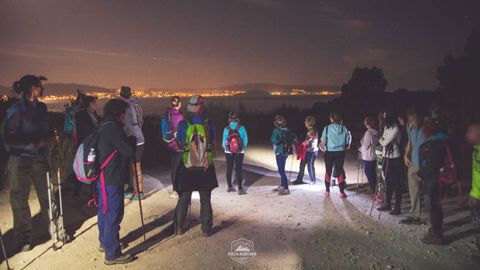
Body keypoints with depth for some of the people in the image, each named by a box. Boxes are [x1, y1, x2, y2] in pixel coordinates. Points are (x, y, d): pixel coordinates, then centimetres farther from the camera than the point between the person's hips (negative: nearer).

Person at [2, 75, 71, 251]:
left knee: (47, 196, 9)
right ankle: (24, 239, 19)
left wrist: (45, 141, 2)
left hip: (40, 159, 5)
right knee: (19, 200, 5)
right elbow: (9, 138, -15)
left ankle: (57, 230, 21)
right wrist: (34, 143, -17)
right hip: (20, 161, -4)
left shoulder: (41, 107, 6)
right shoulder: (15, 110, -11)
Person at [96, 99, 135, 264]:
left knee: (104, 211, 21)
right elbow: (129, 152, -18)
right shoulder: (113, 128, -19)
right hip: (113, 179, -10)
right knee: (113, 215, -3)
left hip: (102, 177, 10)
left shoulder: (103, 128, 11)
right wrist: (133, 140, -1)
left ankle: (104, 242, 38)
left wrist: (128, 142, 7)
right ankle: (112, 254, 4)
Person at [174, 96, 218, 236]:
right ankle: (206, 229, 17)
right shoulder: (209, 125, -7)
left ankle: (179, 228, 21)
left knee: (183, 199, 14)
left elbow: (180, 143, 1)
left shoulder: (183, 124, -10)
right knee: (205, 200, 12)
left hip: (187, 168, 0)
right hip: (205, 168, 0)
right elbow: (213, 145, 1)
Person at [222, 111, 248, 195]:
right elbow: (245, 140, -5)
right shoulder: (242, 128, -10)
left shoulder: (226, 129, -9)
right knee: (238, 170, 2)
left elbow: (224, 141, -5)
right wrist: (243, 148, 11)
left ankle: (229, 187, 25)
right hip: (239, 152, -1)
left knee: (229, 169, 14)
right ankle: (240, 189, 0)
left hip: (229, 152, 1)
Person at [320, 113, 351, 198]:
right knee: (340, 171, 8)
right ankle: (342, 192, 6)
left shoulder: (327, 128, -7)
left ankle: (327, 191, 18)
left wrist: (323, 146, 15)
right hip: (340, 152, 1)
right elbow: (347, 142, 2)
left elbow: (322, 142, -5)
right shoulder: (344, 128, -2)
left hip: (329, 152, -1)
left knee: (328, 171, 12)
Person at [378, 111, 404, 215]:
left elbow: (384, 143, -14)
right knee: (388, 182, 16)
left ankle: (397, 207, 7)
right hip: (386, 157, 8)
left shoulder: (395, 129, -18)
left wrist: (380, 140, 4)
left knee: (396, 183, -1)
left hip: (395, 159, -8)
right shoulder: (387, 127, 9)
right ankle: (387, 204, 27)